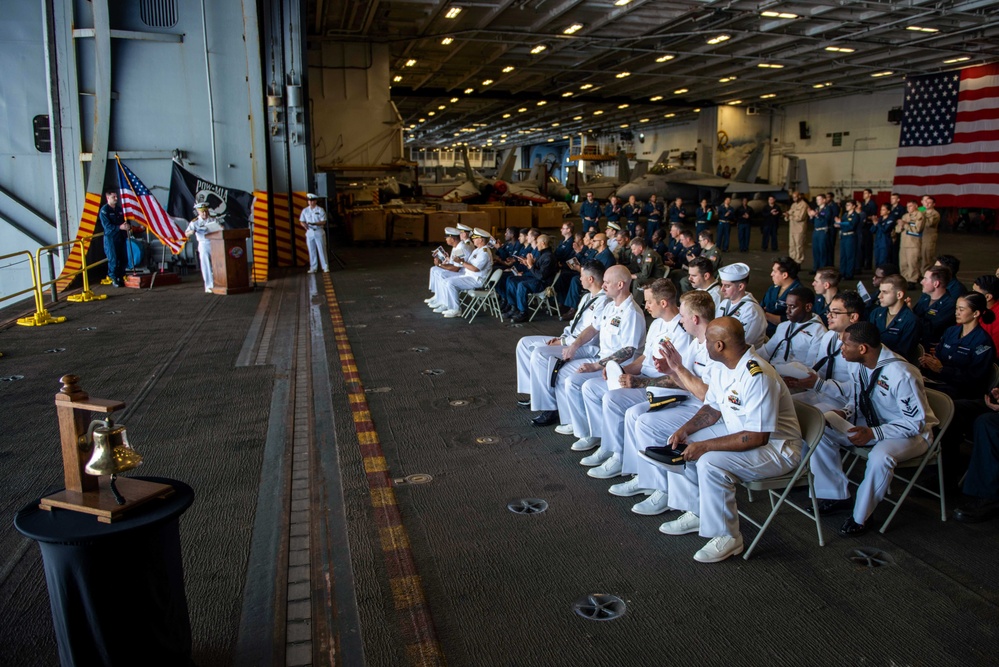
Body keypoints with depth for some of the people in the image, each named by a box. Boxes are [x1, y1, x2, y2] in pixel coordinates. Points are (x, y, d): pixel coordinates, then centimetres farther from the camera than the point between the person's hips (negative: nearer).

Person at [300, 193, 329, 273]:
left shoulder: (320, 210, -3)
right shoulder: (305, 210, 8)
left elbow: (323, 222, -8)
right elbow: (301, 221, 10)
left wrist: (315, 224, -24)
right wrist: (305, 225, -13)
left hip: (319, 231, -3)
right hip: (309, 232, 3)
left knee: (321, 250, -3)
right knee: (311, 250, 6)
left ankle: (325, 267, 1)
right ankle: (313, 268, 12)